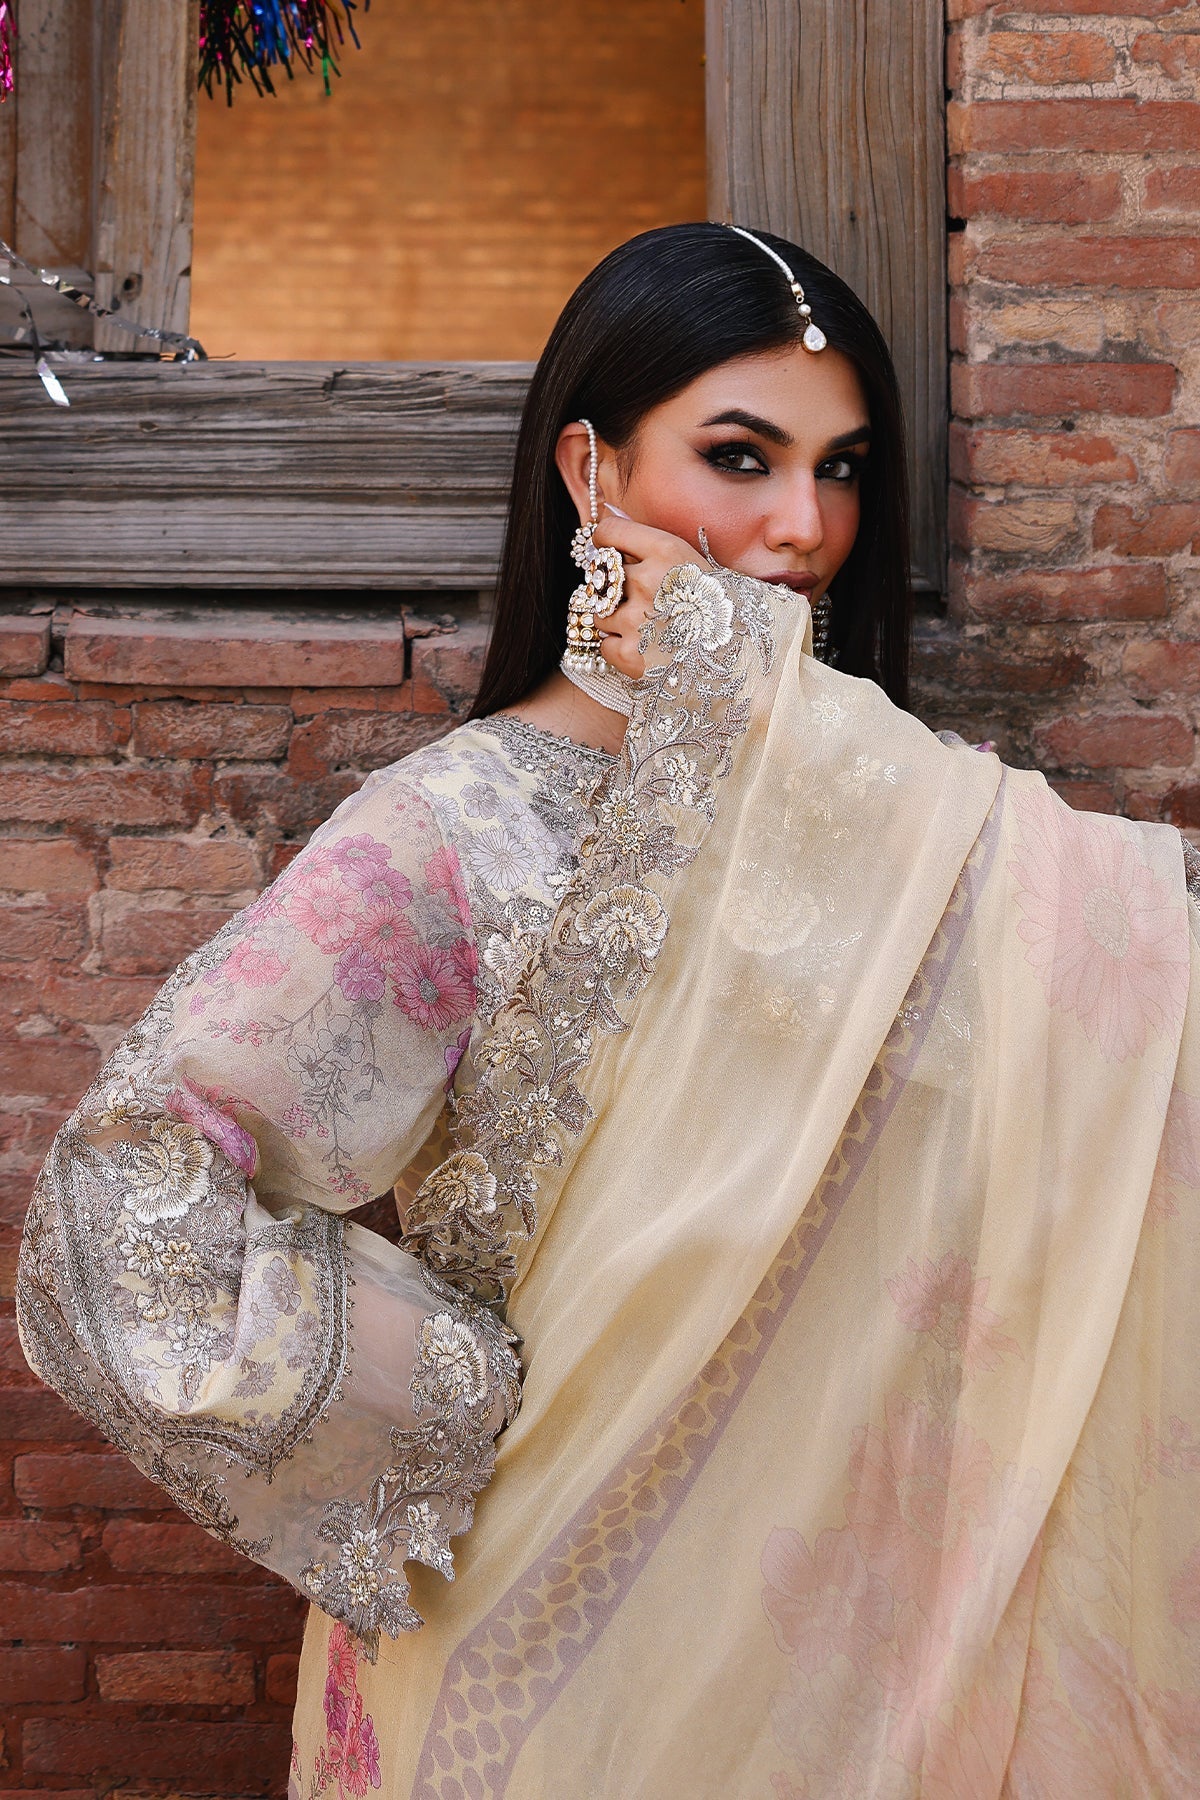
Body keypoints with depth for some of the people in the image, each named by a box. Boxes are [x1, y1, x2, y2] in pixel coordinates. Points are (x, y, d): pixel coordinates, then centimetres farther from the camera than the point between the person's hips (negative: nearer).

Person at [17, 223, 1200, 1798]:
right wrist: (488, 1395, -19)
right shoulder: (455, 832, -19)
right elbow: (125, 1226, -28)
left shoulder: (868, 819, -1)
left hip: (836, 1587, 5)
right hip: (570, 1625, -5)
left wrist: (750, 689, -21)